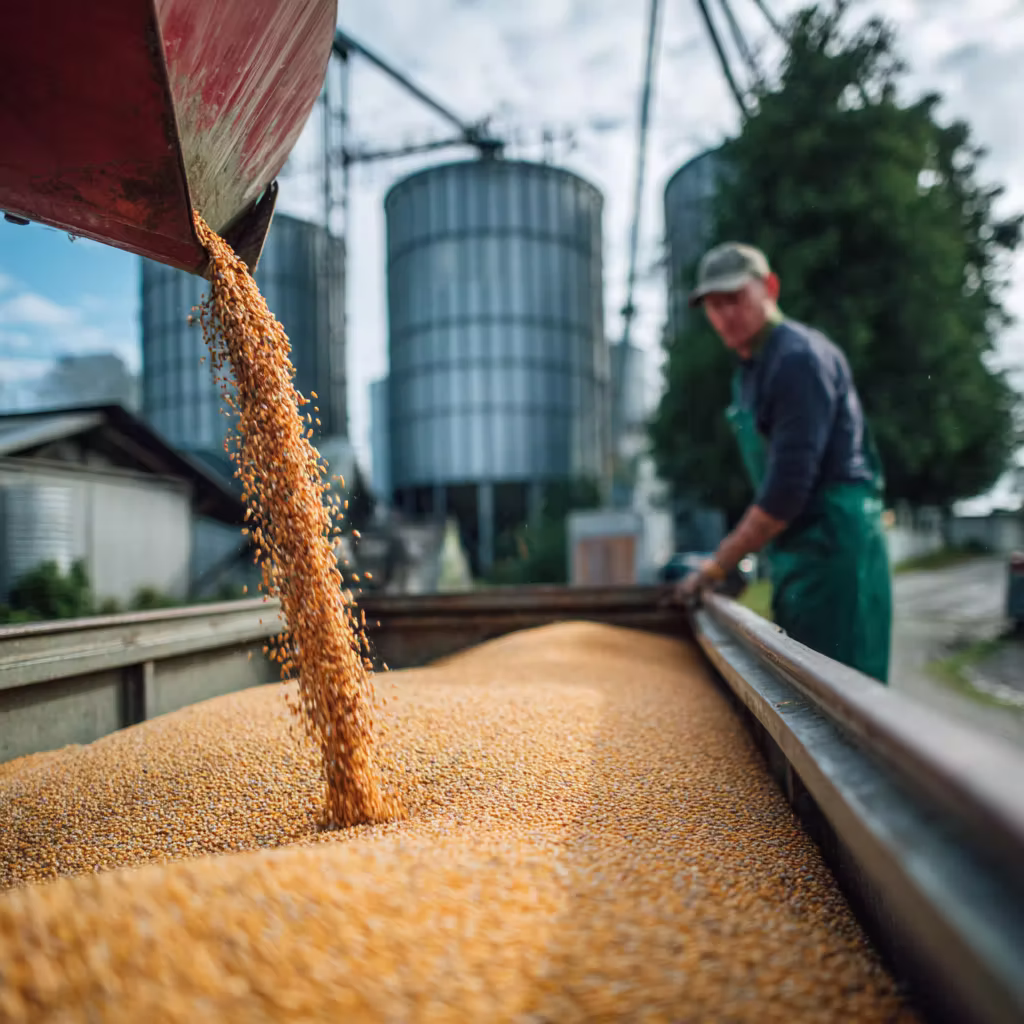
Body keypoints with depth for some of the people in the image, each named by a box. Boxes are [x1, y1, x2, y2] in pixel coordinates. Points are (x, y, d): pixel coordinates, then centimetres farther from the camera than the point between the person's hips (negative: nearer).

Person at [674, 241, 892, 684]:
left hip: (832, 546, -10)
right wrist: (735, 547, 12)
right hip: (795, 553, 10)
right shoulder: (750, 372, 16)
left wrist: (716, 567, -15)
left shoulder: (799, 358, -14)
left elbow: (789, 486, -20)